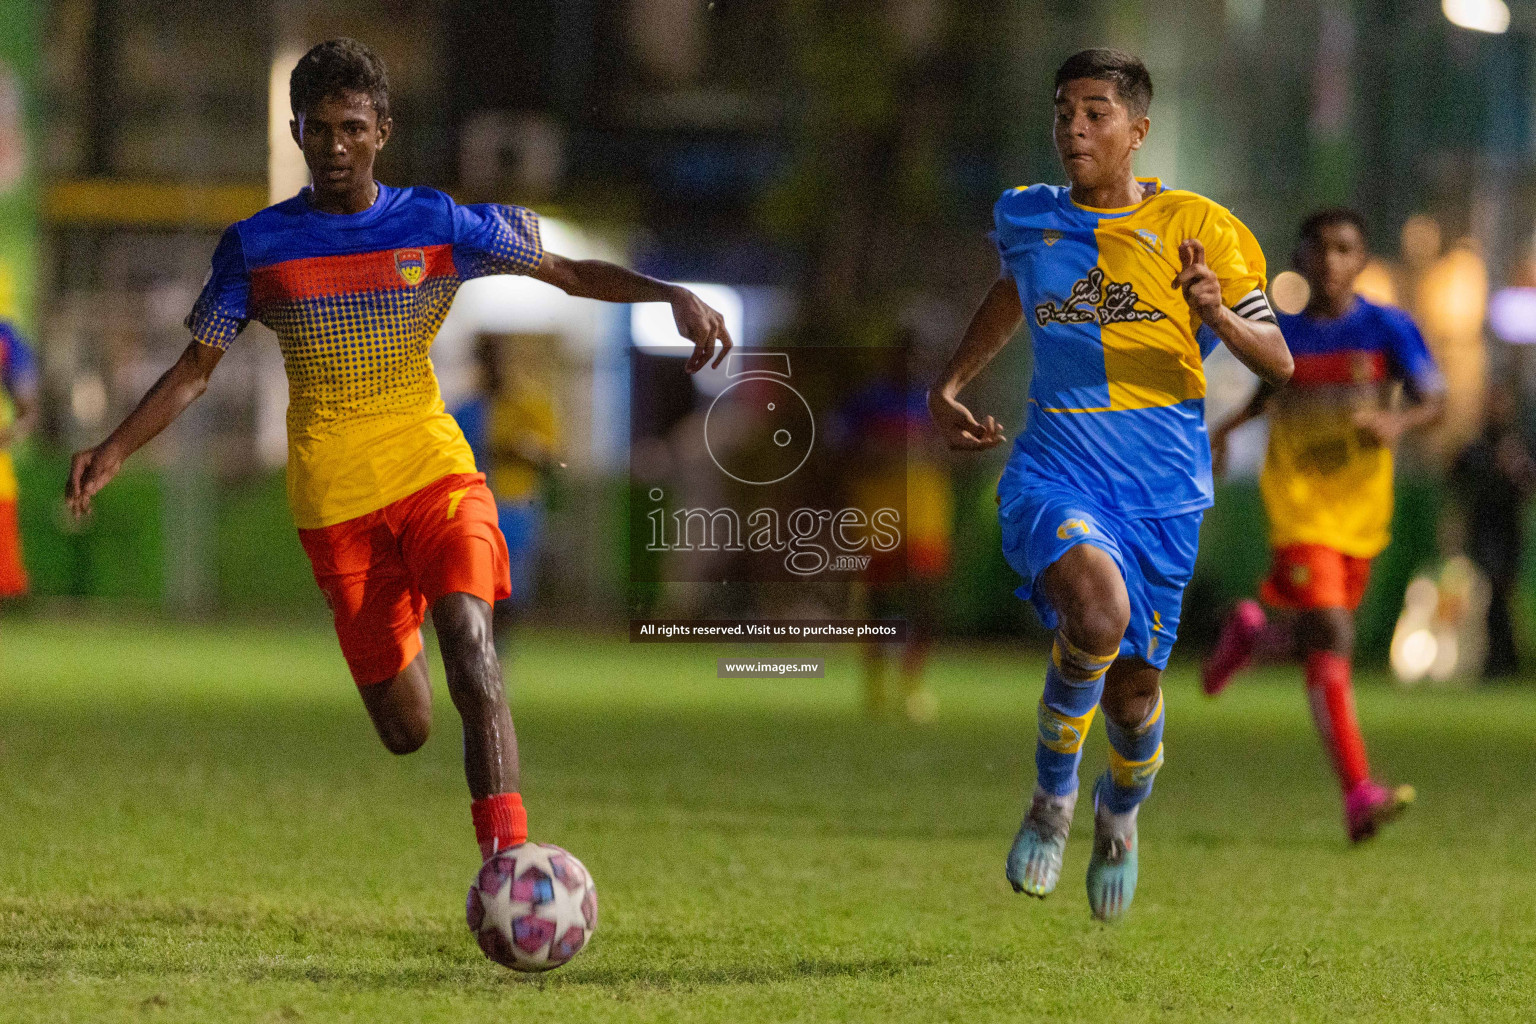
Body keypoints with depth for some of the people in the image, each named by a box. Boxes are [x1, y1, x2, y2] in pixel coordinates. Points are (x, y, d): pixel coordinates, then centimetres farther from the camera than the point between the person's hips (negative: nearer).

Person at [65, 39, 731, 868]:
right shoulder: (255, 247, 2)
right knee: (405, 731, 1)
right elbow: (196, 367, 8)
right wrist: (116, 448, -7)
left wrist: (672, 295, -10)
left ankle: (508, 864, -33)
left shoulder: (435, 224, 1)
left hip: (434, 472, 0)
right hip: (332, 500, 0)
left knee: (468, 641, -26)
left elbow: (567, 273, 5)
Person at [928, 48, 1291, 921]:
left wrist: (1218, 316, -21)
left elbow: (1279, 362, -2)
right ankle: (1053, 796, -6)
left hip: (1161, 489, 0)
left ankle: (1121, 815, 41)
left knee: (1133, 686, 5)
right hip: (1056, 474, 0)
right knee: (1098, 612, -30)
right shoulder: (1027, 220, 7)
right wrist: (952, 383, 22)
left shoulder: (1197, 229, -1)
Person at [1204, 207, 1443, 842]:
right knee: (1329, 643, -17)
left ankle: (1250, 637, 52)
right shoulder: (1281, 332, 3)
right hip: (1297, 505, -2)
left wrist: (1398, 421, -30)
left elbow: (1434, 400, -9)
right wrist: (1231, 425, 7)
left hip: (1362, 511, 2)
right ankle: (1359, 795, -22)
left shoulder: (1388, 329, -2)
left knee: (1321, 642, 15)